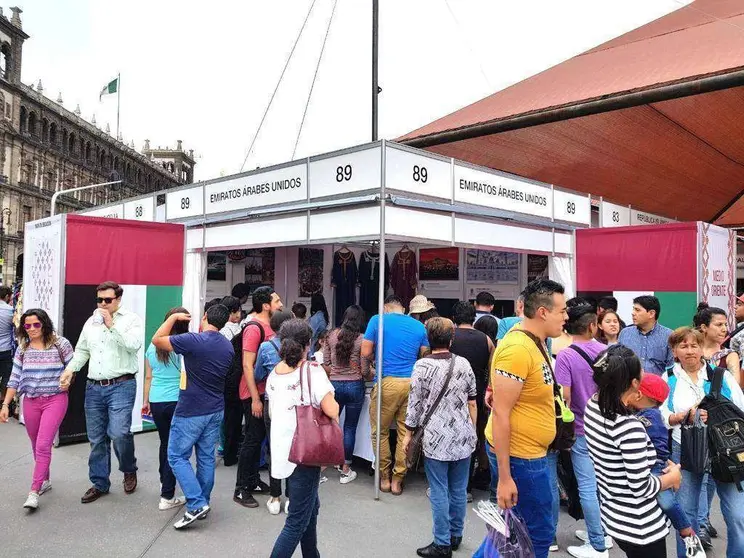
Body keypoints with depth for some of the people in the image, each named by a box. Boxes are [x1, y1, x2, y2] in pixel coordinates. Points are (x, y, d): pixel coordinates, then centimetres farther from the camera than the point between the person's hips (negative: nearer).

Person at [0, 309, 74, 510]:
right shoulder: (22, 349, 4)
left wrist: (67, 382, -14)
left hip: (55, 399, -4)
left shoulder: (60, 344, -7)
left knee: (43, 445, -12)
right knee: (36, 446, 15)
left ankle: (34, 492, -7)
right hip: (30, 401, 5)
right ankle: (45, 480, 33)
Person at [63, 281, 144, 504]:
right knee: (96, 438, 10)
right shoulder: (91, 322, 15)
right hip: (94, 387, 6)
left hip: (121, 386, -6)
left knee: (118, 433, -16)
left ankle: (129, 470, 12)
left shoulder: (131, 319, -2)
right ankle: (99, 483, 24)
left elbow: (134, 344, -18)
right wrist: (71, 368, 3)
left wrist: (112, 325, -14)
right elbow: (82, 350, 20)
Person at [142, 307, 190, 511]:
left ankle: (164, 484, 41)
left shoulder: (153, 346, 5)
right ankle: (167, 497, 5)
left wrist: (146, 401, 23)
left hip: (156, 402, 6)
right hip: (177, 402, -5)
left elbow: (148, 377, 13)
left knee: (165, 442, 23)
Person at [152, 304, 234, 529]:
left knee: (177, 456, 4)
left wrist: (174, 317, -1)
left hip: (191, 411, -7)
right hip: (215, 409, 7)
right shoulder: (228, 346, 4)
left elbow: (157, 339, -10)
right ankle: (203, 503, 23)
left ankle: (196, 504, -2)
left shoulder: (194, 341, -19)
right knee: (206, 457, 14)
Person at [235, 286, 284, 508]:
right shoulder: (254, 328, -18)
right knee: (253, 439, -3)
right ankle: (241, 490, 6)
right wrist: (255, 399, -22)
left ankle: (253, 481, 27)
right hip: (254, 393, -9)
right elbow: (247, 366, -21)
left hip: (264, 392, 9)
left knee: (258, 437, 16)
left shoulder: (267, 326, 10)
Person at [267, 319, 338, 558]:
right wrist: (334, 404, -1)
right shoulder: (312, 371, -16)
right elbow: (331, 411, -22)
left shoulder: (273, 374, 5)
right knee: (297, 521, 2)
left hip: (282, 450, 8)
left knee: (310, 507, 23)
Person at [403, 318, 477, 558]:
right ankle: (456, 535, 28)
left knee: (439, 492, 4)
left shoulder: (422, 366, -9)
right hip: (463, 437, 4)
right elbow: (472, 402, 9)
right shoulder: (464, 364, 2)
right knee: (459, 490, 14)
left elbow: (415, 403, -7)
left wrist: (408, 434, 3)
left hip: (437, 439, -4)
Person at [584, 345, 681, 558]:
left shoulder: (593, 406, -6)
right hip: (640, 528, -7)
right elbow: (641, 488, -21)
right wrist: (673, 477, -5)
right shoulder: (630, 428, -29)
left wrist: (626, 401, 10)